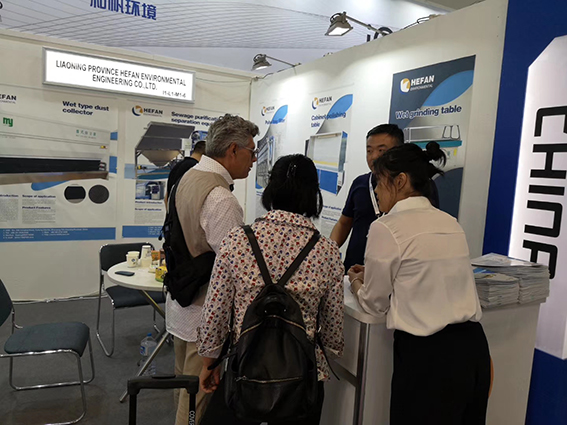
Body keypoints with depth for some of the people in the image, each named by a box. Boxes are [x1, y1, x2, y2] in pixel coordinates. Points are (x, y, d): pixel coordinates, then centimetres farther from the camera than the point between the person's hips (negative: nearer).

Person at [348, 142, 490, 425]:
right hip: (472, 346, 7)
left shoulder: (387, 227, -13)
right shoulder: (450, 223, 8)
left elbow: (375, 304, -2)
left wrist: (356, 283, 18)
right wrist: (372, 276, 25)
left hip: (427, 354, -7)